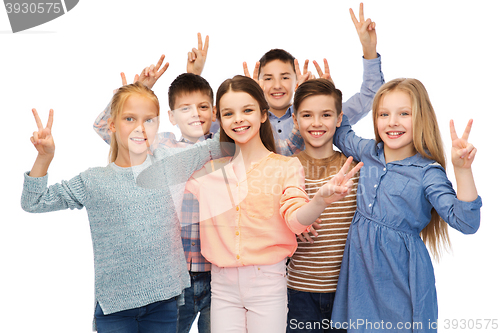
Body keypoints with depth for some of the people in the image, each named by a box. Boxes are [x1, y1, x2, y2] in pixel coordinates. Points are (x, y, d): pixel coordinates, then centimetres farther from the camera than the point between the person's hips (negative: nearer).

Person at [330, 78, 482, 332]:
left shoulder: (427, 172, -14)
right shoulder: (367, 152, 1)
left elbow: (466, 222, -23)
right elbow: (340, 132, 21)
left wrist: (463, 169, -33)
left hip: (401, 272, -5)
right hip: (361, 264, 5)